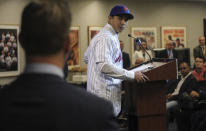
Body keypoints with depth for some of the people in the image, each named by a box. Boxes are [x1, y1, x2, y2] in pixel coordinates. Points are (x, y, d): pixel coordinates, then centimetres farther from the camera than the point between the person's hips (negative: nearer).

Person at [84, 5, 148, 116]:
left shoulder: (111, 36, 17)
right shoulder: (106, 38, -15)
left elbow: (86, 58, 26)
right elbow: (104, 66, -26)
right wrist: (132, 75, -23)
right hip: (105, 94, -11)